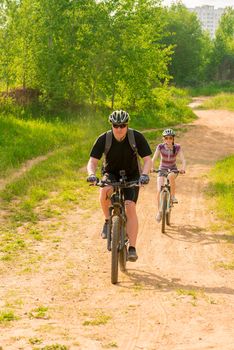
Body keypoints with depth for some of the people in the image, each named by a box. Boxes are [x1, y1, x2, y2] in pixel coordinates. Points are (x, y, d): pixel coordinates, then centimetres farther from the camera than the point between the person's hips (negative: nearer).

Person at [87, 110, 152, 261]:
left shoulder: (137, 137, -20)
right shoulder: (103, 139, -19)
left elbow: (147, 160, -21)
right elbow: (93, 161, -20)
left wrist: (144, 174, -41)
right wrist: (92, 174, -41)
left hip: (131, 176, 0)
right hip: (111, 174, 1)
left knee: (130, 207, -18)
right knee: (105, 191, -34)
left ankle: (132, 248, -13)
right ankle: (108, 221, -8)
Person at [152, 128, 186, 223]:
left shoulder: (177, 147, -13)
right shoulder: (160, 147, -14)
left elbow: (183, 160, -21)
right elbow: (153, 159, -21)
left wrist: (183, 168, -42)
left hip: (173, 169, -1)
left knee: (171, 176, -38)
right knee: (159, 191, -15)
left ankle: (173, 196, -18)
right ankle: (159, 211, 4)